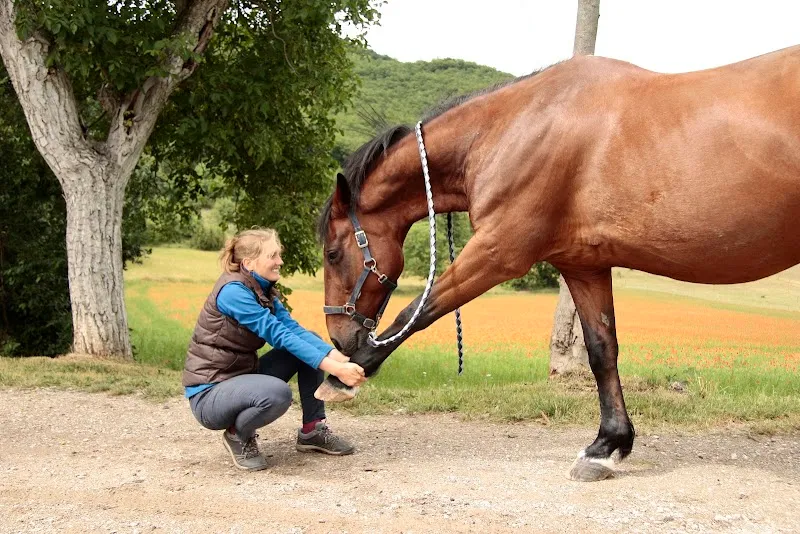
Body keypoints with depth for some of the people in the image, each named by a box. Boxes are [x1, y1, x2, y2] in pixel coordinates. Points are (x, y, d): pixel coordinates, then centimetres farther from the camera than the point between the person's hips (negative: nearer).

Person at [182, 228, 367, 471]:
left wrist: (337, 357, -22)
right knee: (277, 393, -37)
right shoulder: (233, 291, -22)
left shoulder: (264, 290, 5)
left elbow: (293, 328, -7)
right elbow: (281, 336, -28)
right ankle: (238, 435, -5)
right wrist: (335, 369, -32)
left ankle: (312, 430, 8)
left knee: (311, 343, 1)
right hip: (209, 394, -9)